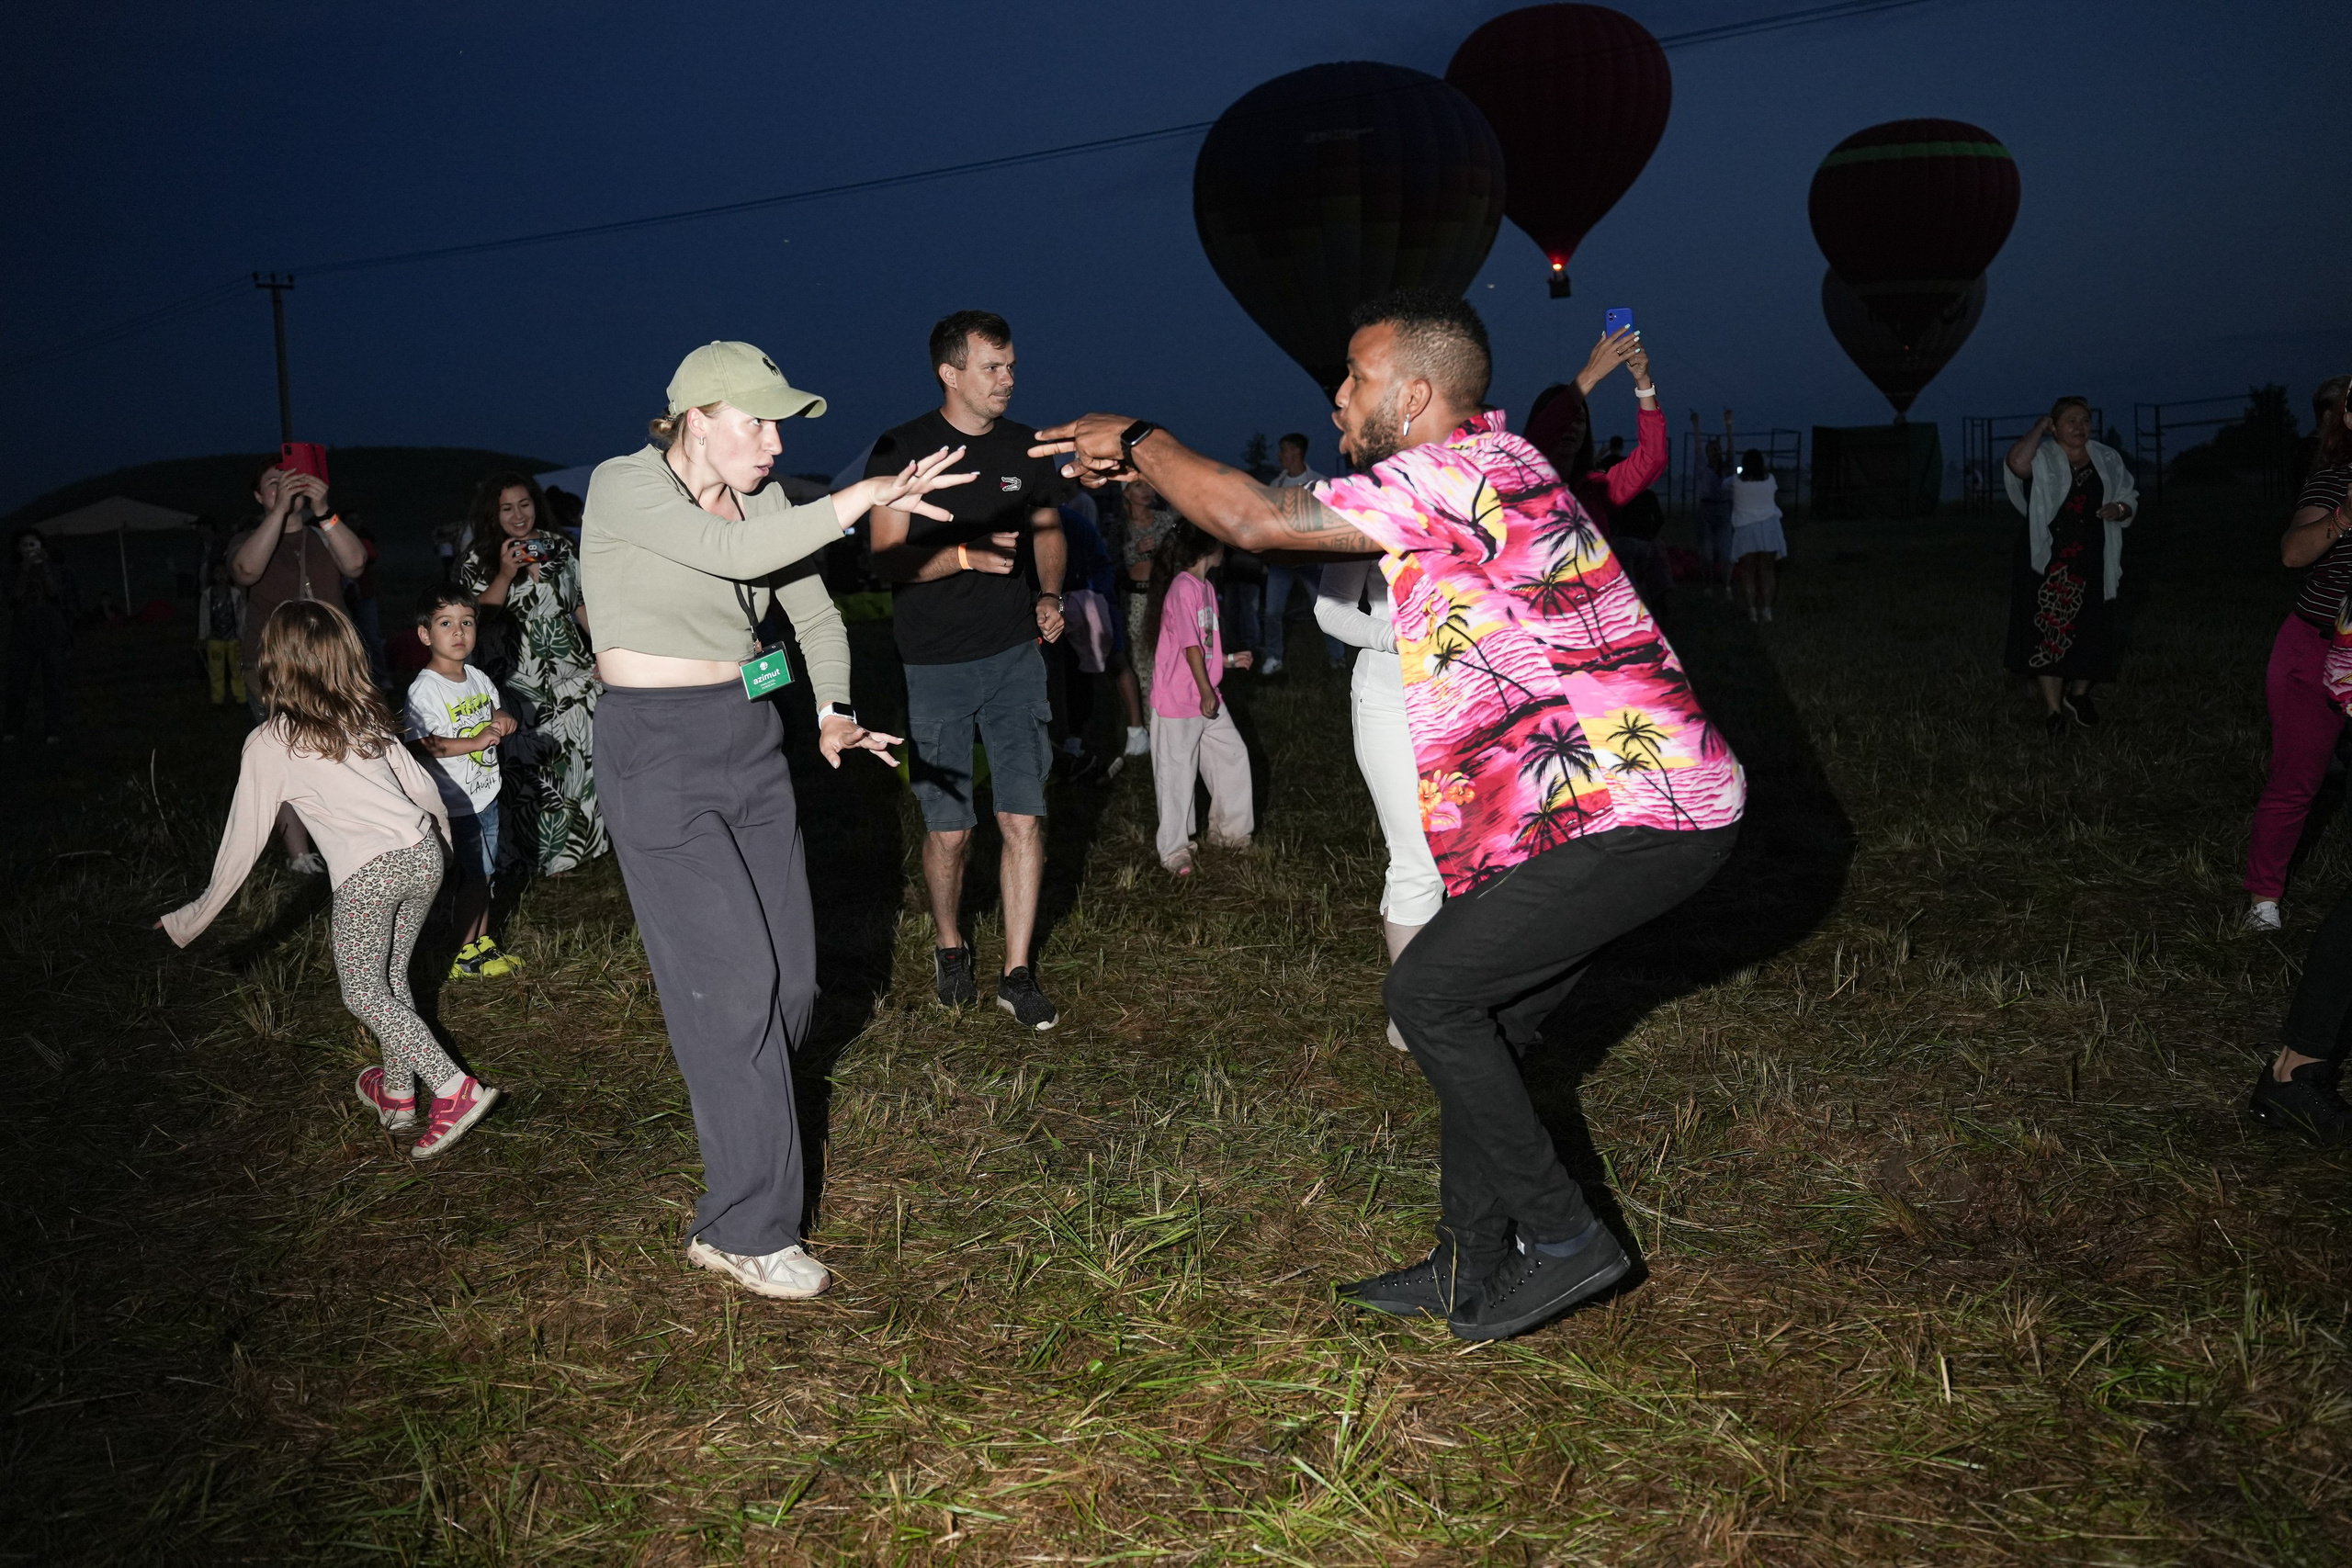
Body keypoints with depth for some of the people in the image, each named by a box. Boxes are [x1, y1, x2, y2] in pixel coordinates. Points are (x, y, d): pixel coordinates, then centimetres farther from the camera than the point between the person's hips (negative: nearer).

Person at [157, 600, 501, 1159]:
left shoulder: (269, 744, 3)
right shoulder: (368, 718, 15)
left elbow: (243, 840, 6)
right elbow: (423, 787, 17)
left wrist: (192, 918, 16)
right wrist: (441, 838, 38)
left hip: (365, 872, -5)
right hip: (422, 854, 6)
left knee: (363, 992, 8)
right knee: (391, 977, 22)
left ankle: (454, 1089, -5)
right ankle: (397, 1092, 30)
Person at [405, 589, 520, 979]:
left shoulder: (478, 679, 7)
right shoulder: (424, 688, -17)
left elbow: (495, 711, 23)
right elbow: (422, 743, -26)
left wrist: (502, 721, -1)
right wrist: (476, 741, -29)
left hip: (486, 793, 7)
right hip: (456, 803, -7)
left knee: (483, 872, 16)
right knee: (472, 875, -1)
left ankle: (483, 942, 30)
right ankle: (464, 956, 11)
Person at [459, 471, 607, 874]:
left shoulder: (559, 546, 7)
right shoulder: (478, 563, -1)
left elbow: (581, 605, 12)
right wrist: (505, 575, -19)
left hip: (574, 674, 3)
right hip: (523, 685, -3)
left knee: (588, 757, 4)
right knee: (534, 769, 0)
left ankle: (589, 835, 21)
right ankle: (550, 853, 11)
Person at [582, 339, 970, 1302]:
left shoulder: (763, 497, 6)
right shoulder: (624, 487, -13)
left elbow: (816, 614, 14)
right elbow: (732, 555, -29)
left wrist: (834, 711, -1)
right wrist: (864, 498, -30)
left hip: (752, 743, 7)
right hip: (657, 753, -6)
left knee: (790, 976, 7)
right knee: (734, 978, -9)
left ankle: (726, 1104, 38)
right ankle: (743, 1231, 4)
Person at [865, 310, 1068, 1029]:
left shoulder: (1024, 447, 7)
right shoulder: (901, 450, -5)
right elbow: (887, 557, -9)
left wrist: (1050, 596, 0)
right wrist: (966, 554, -24)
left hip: (1015, 655, 3)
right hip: (935, 666, -2)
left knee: (1023, 818, -3)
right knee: (949, 829, 2)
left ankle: (1017, 974, 9)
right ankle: (949, 944, 30)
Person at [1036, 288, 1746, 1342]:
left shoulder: (1460, 472, -16)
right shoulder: (1483, 466, 16)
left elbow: (1255, 521, -16)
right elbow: (1282, 517, 23)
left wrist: (1140, 442, 0)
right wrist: (1144, 468, 19)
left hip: (1629, 810, -10)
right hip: (1643, 796, 10)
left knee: (1429, 993, -8)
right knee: (1479, 1015, 13)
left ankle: (1562, 1238, 5)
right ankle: (1473, 1268, 25)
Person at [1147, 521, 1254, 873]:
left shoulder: (1205, 587, 14)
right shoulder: (1183, 587, -17)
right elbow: (1190, 645, -20)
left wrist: (1230, 660, 20)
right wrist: (1206, 691, -19)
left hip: (1207, 698, 10)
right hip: (1178, 700, -10)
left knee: (1233, 756, 12)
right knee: (1177, 774, 0)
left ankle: (1228, 832, 27)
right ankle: (1174, 850, 11)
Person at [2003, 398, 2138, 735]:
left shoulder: (2107, 459, 10)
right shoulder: (2042, 459, -4)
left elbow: (2131, 499, 18)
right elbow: (2016, 462, -29)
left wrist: (2119, 509, -6)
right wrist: (2038, 428, -15)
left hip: (2093, 561, 4)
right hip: (2048, 561, -4)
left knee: (2092, 630, 9)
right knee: (2049, 630, -3)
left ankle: (2078, 693, 32)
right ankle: (2053, 707, 7)